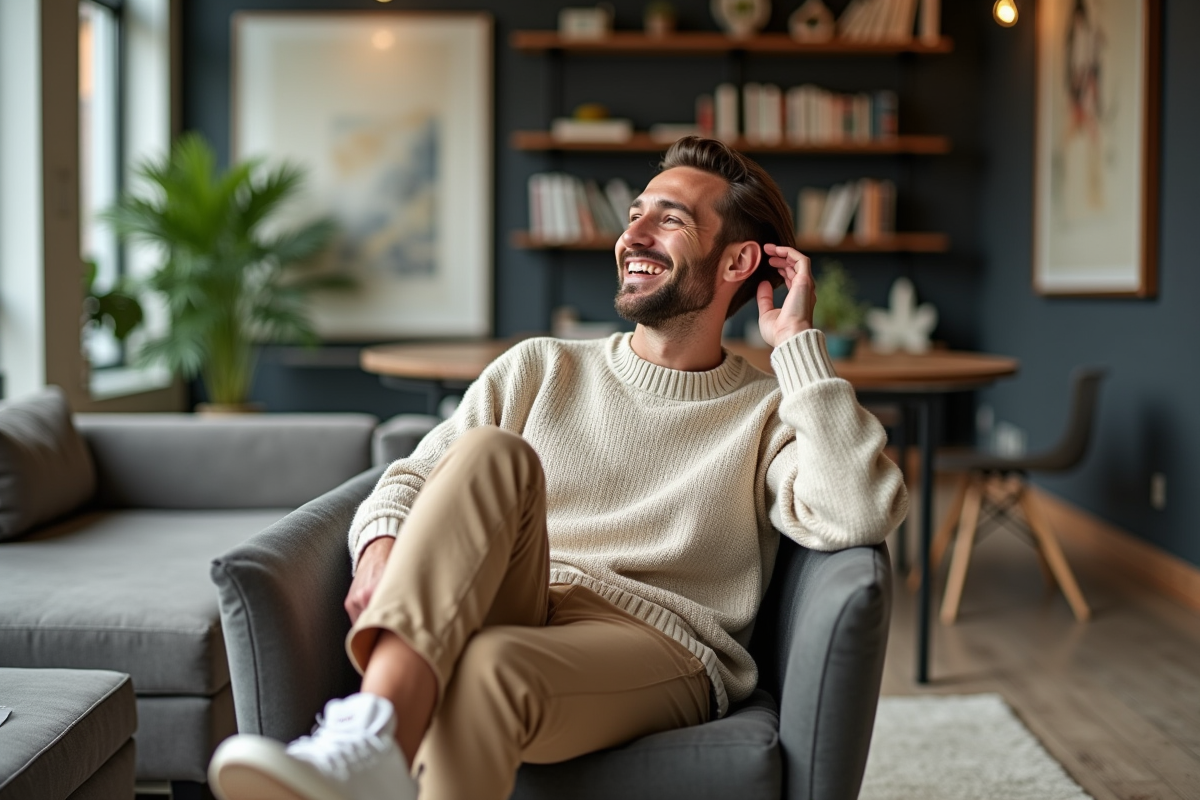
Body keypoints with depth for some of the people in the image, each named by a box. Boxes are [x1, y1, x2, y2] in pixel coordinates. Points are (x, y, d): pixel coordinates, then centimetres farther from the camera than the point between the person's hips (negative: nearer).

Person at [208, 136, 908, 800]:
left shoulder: (767, 416, 14)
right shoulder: (540, 369, 23)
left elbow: (861, 517, -7)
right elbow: (412, 477, 15)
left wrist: (798, 343, 0)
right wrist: (382, 550, -10)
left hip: (656, 649, -2)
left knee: (490, 667, -37)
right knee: (488, 453, -27)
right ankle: (376, 731, -47)